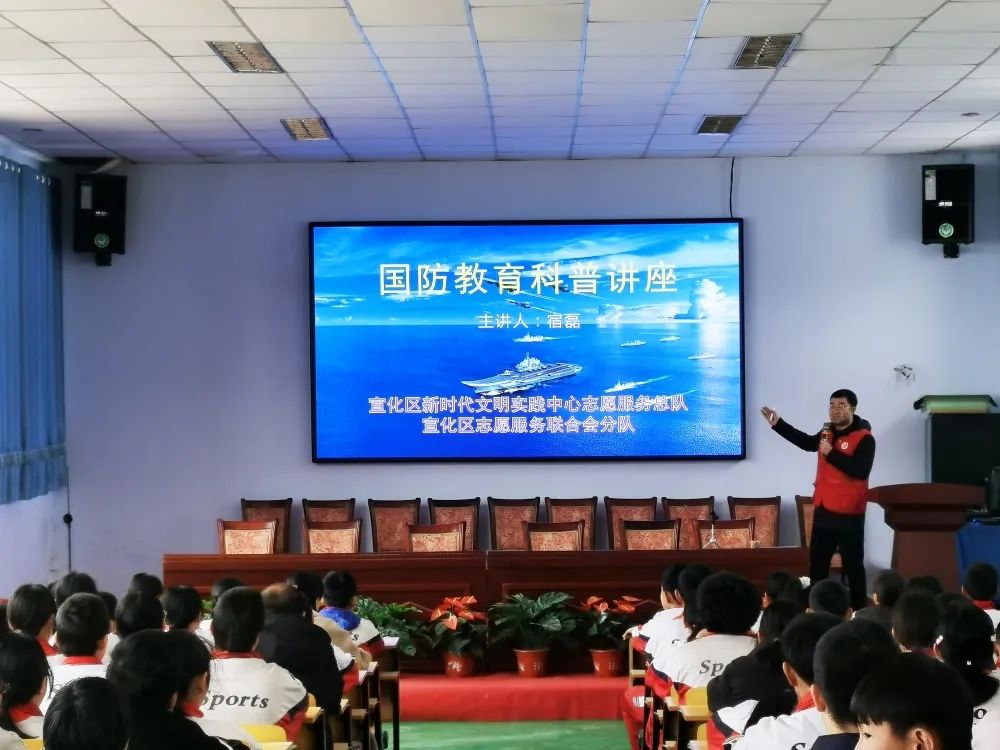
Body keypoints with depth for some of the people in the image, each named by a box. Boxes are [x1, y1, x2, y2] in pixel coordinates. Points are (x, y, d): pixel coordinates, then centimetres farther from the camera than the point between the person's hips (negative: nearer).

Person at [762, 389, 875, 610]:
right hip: (823, 509, 8)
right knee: (817, 562, 14)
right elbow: (807, 442, 28)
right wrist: (777, 424, 22)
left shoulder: (864, 438, -13)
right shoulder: (828, 432, 9)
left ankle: (858, 610, 6)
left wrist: (831, 453, -24)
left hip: (849, 513, -8)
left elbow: (861, 470, -26)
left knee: (852, 564, -1)